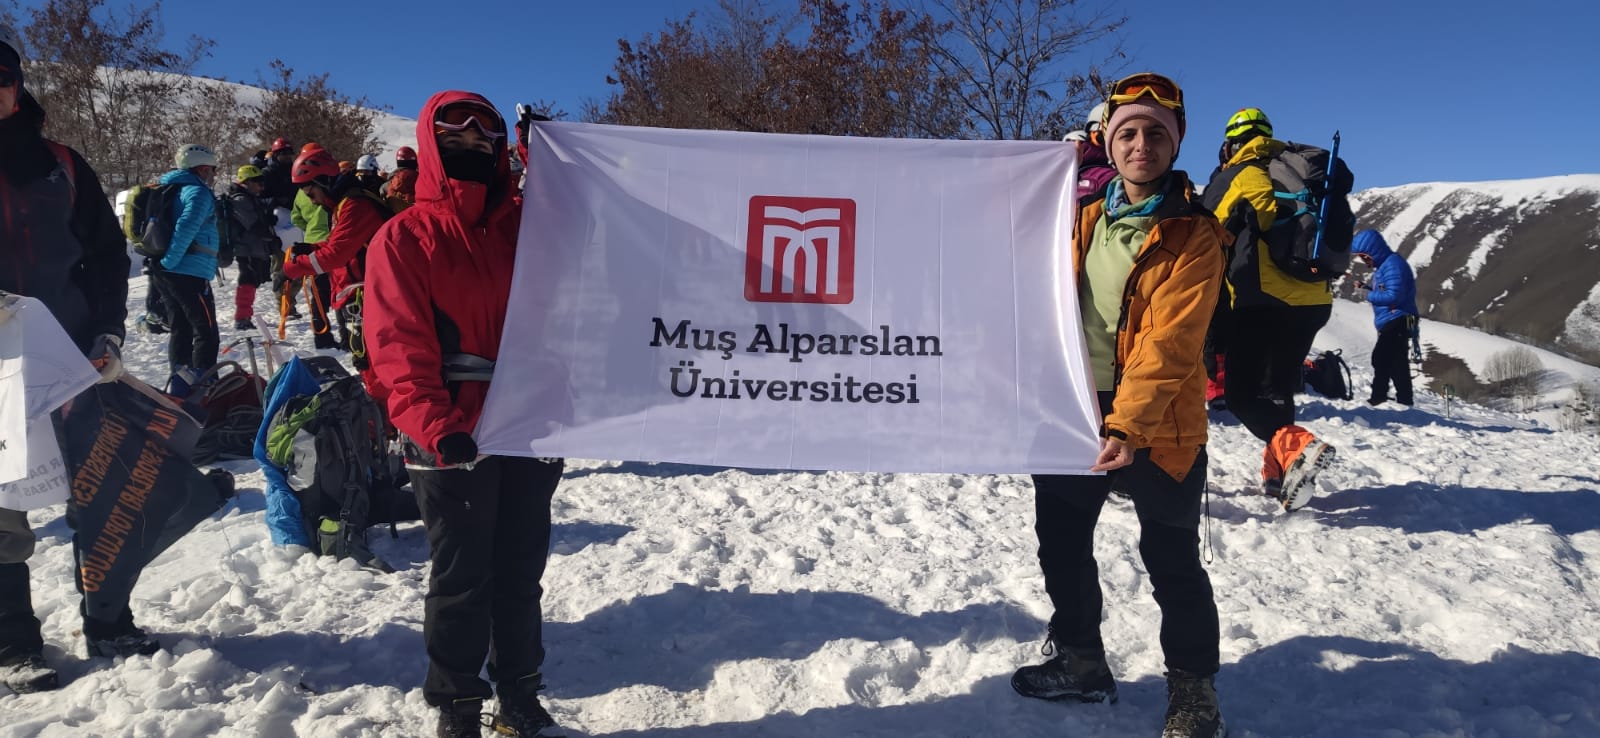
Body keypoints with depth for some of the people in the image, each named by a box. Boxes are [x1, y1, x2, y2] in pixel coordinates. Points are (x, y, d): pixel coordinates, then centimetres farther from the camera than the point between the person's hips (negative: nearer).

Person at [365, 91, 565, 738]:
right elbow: (399, 345, -10)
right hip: (455, 436, -4)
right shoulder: (405, 238, -2)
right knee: (461, 578, 6)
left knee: (521, 571, 14)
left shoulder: (526, 223, 10)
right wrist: (433, 426, -23)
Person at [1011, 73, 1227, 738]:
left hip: (1157, 423, -6)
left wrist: (1128, 425, -28)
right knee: (1061, 541, 15)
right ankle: (1081, 661, 35)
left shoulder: (1194, 235, -10)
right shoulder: (1087, 218, 8)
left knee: (1172, 561, 2)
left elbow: (1170, 341, -20)